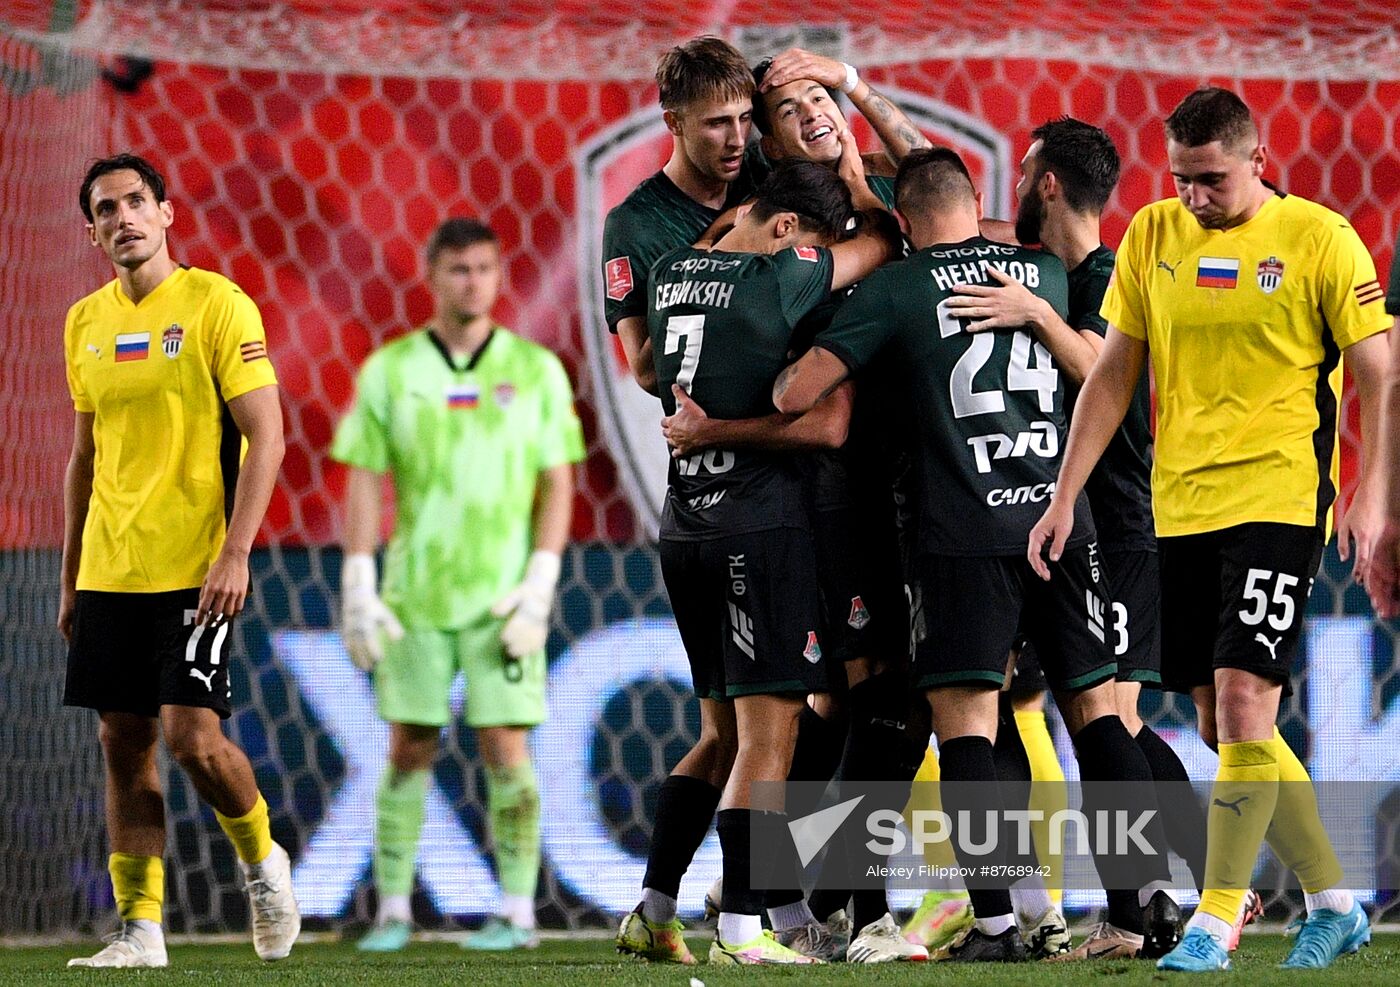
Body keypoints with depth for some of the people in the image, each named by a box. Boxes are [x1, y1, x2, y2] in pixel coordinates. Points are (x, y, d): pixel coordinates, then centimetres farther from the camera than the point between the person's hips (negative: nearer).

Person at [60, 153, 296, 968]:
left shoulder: (218, 304, -6)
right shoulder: (87, 322, 11)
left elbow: (266, 437, -10)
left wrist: (235, 553, -18)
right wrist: (71, 577, 16)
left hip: (195, 570, -6)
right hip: (109, 571, 6)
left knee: (192, 733, -13)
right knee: (125, 742, 4)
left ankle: (262, 861, 13)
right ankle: (140, 928, 8)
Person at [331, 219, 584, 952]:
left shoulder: (536, 370, 1)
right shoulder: (389, 370, 3)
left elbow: (557, 485, 1)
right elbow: (362, 482, 2)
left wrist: (539, 588, -8)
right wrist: (358, 590, -5)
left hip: (502, 595, -1)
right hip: (414, 593, 1)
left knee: (506, 750, -4)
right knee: (409, 749, 3)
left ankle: (517, 913, 2)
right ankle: (393, 911, 10)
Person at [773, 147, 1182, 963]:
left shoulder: (895, 290, -1)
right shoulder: (1047, 272, 12)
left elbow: (798, 395, -5)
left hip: (965, 534, -4)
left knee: (965, 721, -2)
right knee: (1095, 707, 9)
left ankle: (996, 921, -8)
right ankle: (1156, 893, 3)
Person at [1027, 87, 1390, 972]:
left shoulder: (1319, 237, -4)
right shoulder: (1153, 236, 8)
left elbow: (1378, 376, -3)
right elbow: (1114, 375, 13)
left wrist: (1369, 501, -12)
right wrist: (1066, 496, 8)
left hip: (1279, 500, -5)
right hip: (1181, 507, 6)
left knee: (1241, 700, -16)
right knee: (1222, 727, 7)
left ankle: (1215, 924, -13)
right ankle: (1334, 903, 20)